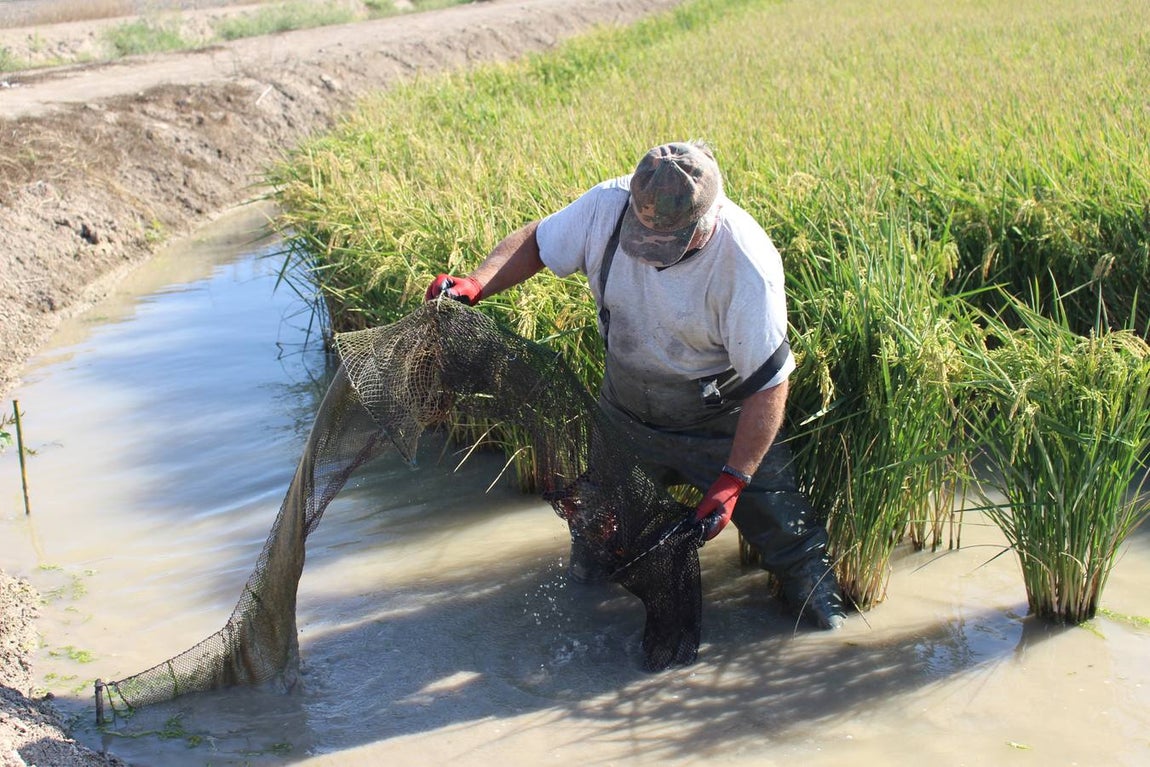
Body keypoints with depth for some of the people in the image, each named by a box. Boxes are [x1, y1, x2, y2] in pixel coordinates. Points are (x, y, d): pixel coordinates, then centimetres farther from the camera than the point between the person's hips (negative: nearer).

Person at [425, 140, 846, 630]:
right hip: (624, 408, 4)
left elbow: (768, 383, -27)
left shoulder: (747, 267, -34)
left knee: (778, 523, 5)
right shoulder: (608, 206, -24)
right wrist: (475, 285, -24)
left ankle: (811, 584, 36)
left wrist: (733, 480, -27)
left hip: (721, 425, -3)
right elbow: (535, 242, -6)